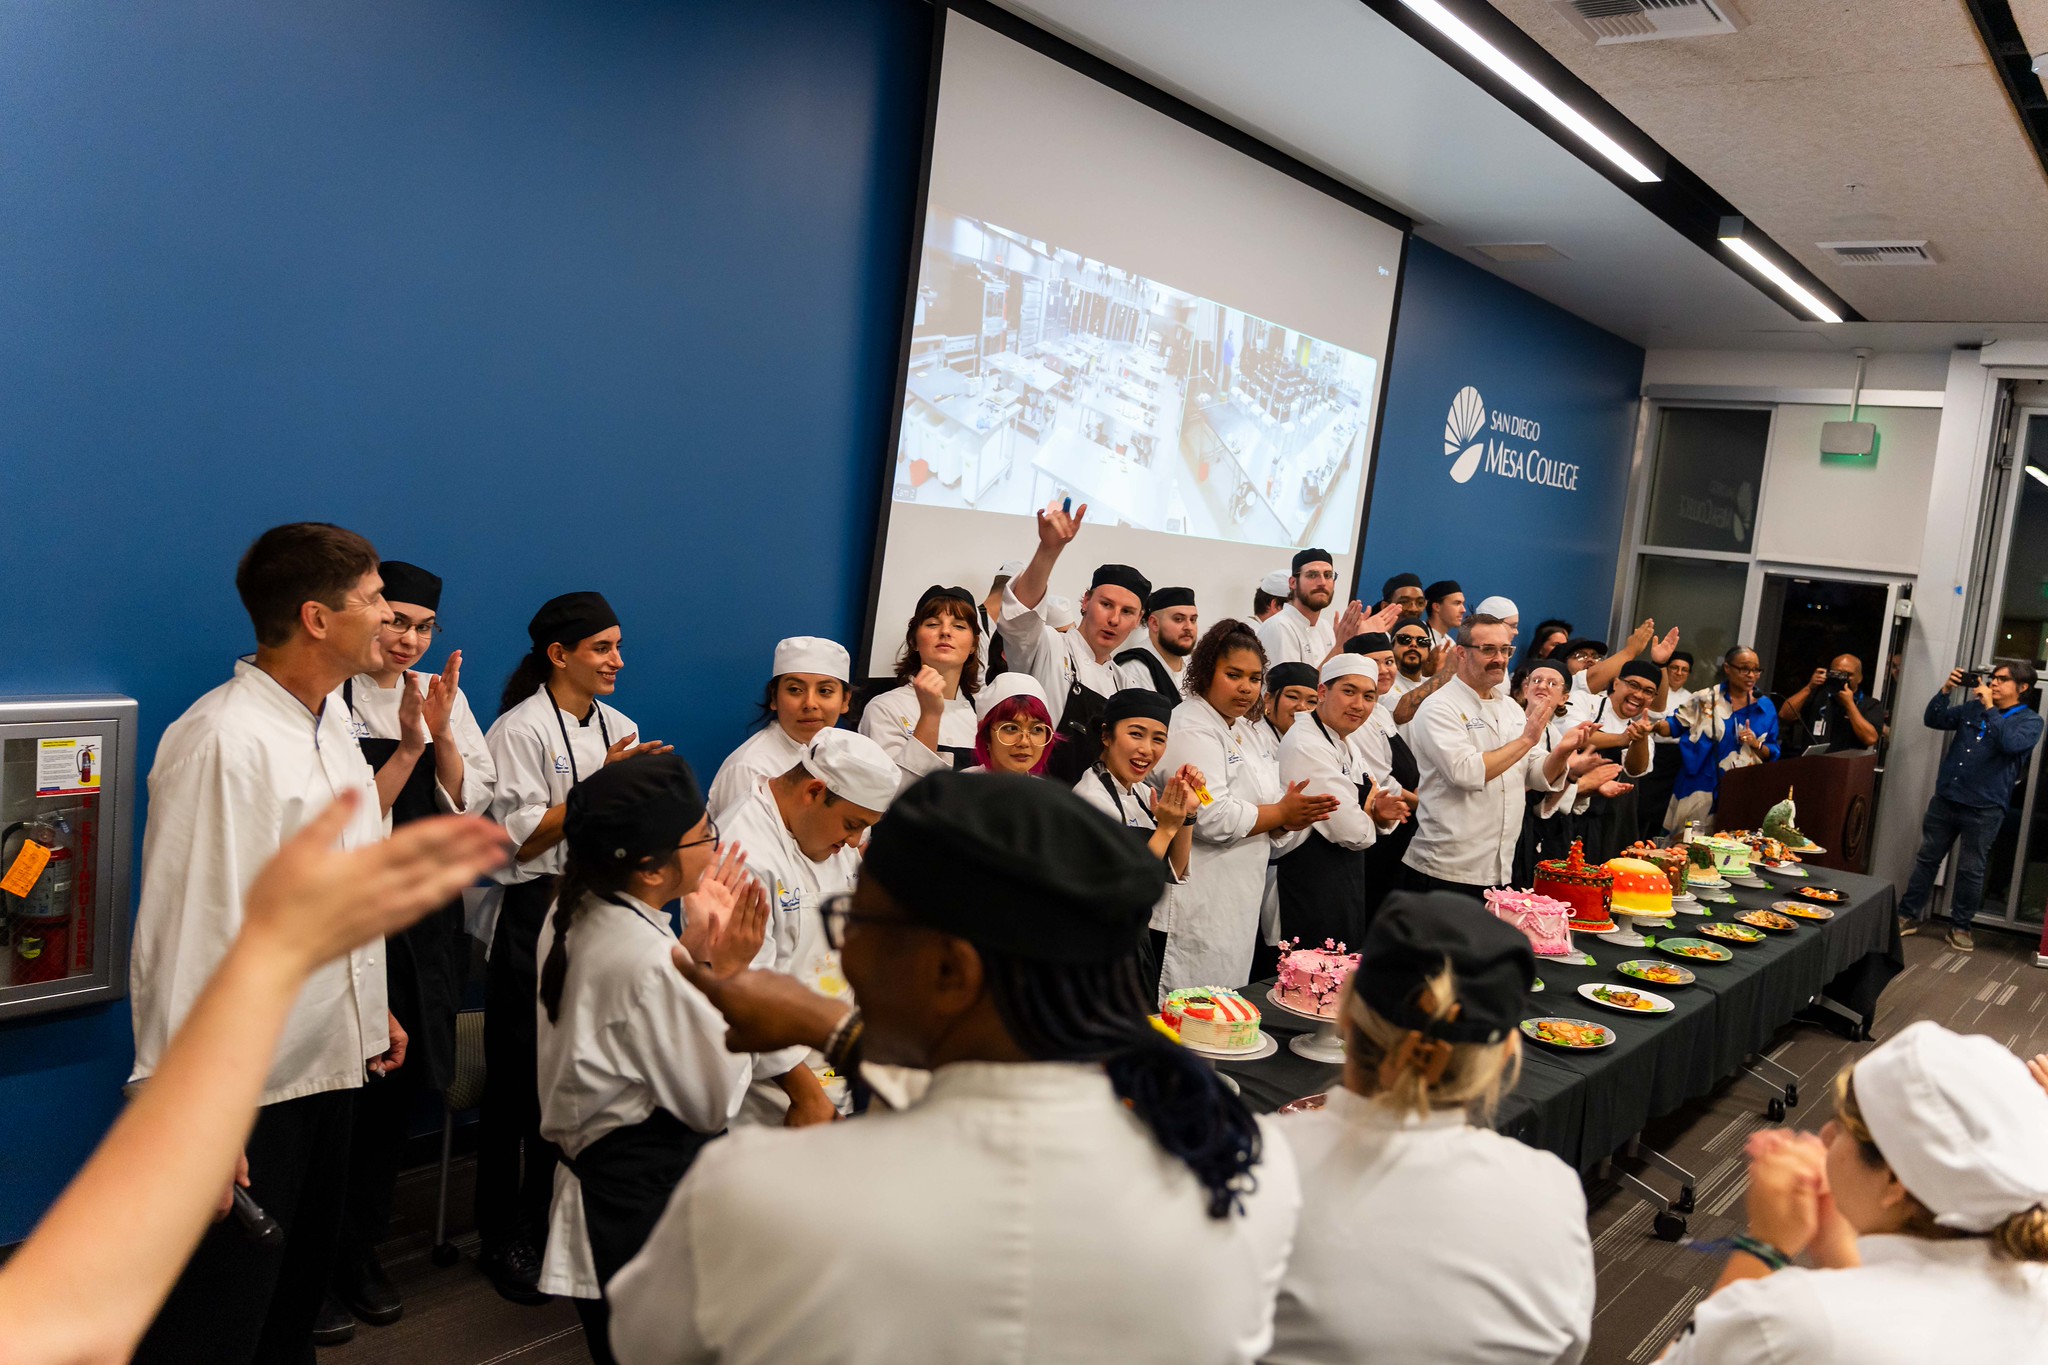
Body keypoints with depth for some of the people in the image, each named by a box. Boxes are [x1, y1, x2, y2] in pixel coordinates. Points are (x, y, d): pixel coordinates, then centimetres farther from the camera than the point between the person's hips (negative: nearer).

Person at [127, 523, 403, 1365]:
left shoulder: (331, 721, 8)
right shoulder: (223, 741, -21)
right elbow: (190, 932, -23)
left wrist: (372, 1005, 21)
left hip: (330, 1062, 9)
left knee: (298, 1293, 23)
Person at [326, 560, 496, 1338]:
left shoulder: (444, 697, 6)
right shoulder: (331, 701, -10)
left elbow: (471, 806, 1)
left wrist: (442, 734, -12)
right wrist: (407, 747, -20)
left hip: (427, 913, 5)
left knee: (401, 1085, 13)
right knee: (343, 1090, 0)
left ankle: (363, 1252, 30)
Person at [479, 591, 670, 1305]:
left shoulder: (619, 728, 10)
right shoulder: (520, 729, -10)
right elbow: (522, 839, -15)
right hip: (534, 917, -6)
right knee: (522, 1080, 3)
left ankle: (557, 1225, 28)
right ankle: (502, 1240, 19)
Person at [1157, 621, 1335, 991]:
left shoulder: (1239, 730, 17)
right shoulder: (1192, 730, -14)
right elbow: (1211, 818, -24)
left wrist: (1288, 821, 0)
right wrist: (1281, 813, -11)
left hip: (1239, 901, 10)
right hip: (1200, 902, -10)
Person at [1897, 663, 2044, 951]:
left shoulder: (2030, 721, -2)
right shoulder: (1973, 708, 10)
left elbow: (2011, 743, -21)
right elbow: (1932, 720, 10)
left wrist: (1990, 707, -17)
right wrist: (1947, 690, -3)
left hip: (1984, 808, -4)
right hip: (1946, 798, 4)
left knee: (1970, 869, 5)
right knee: (1926, 859, 9)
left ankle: (1960, 927, 18)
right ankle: (1907, 916, 16)